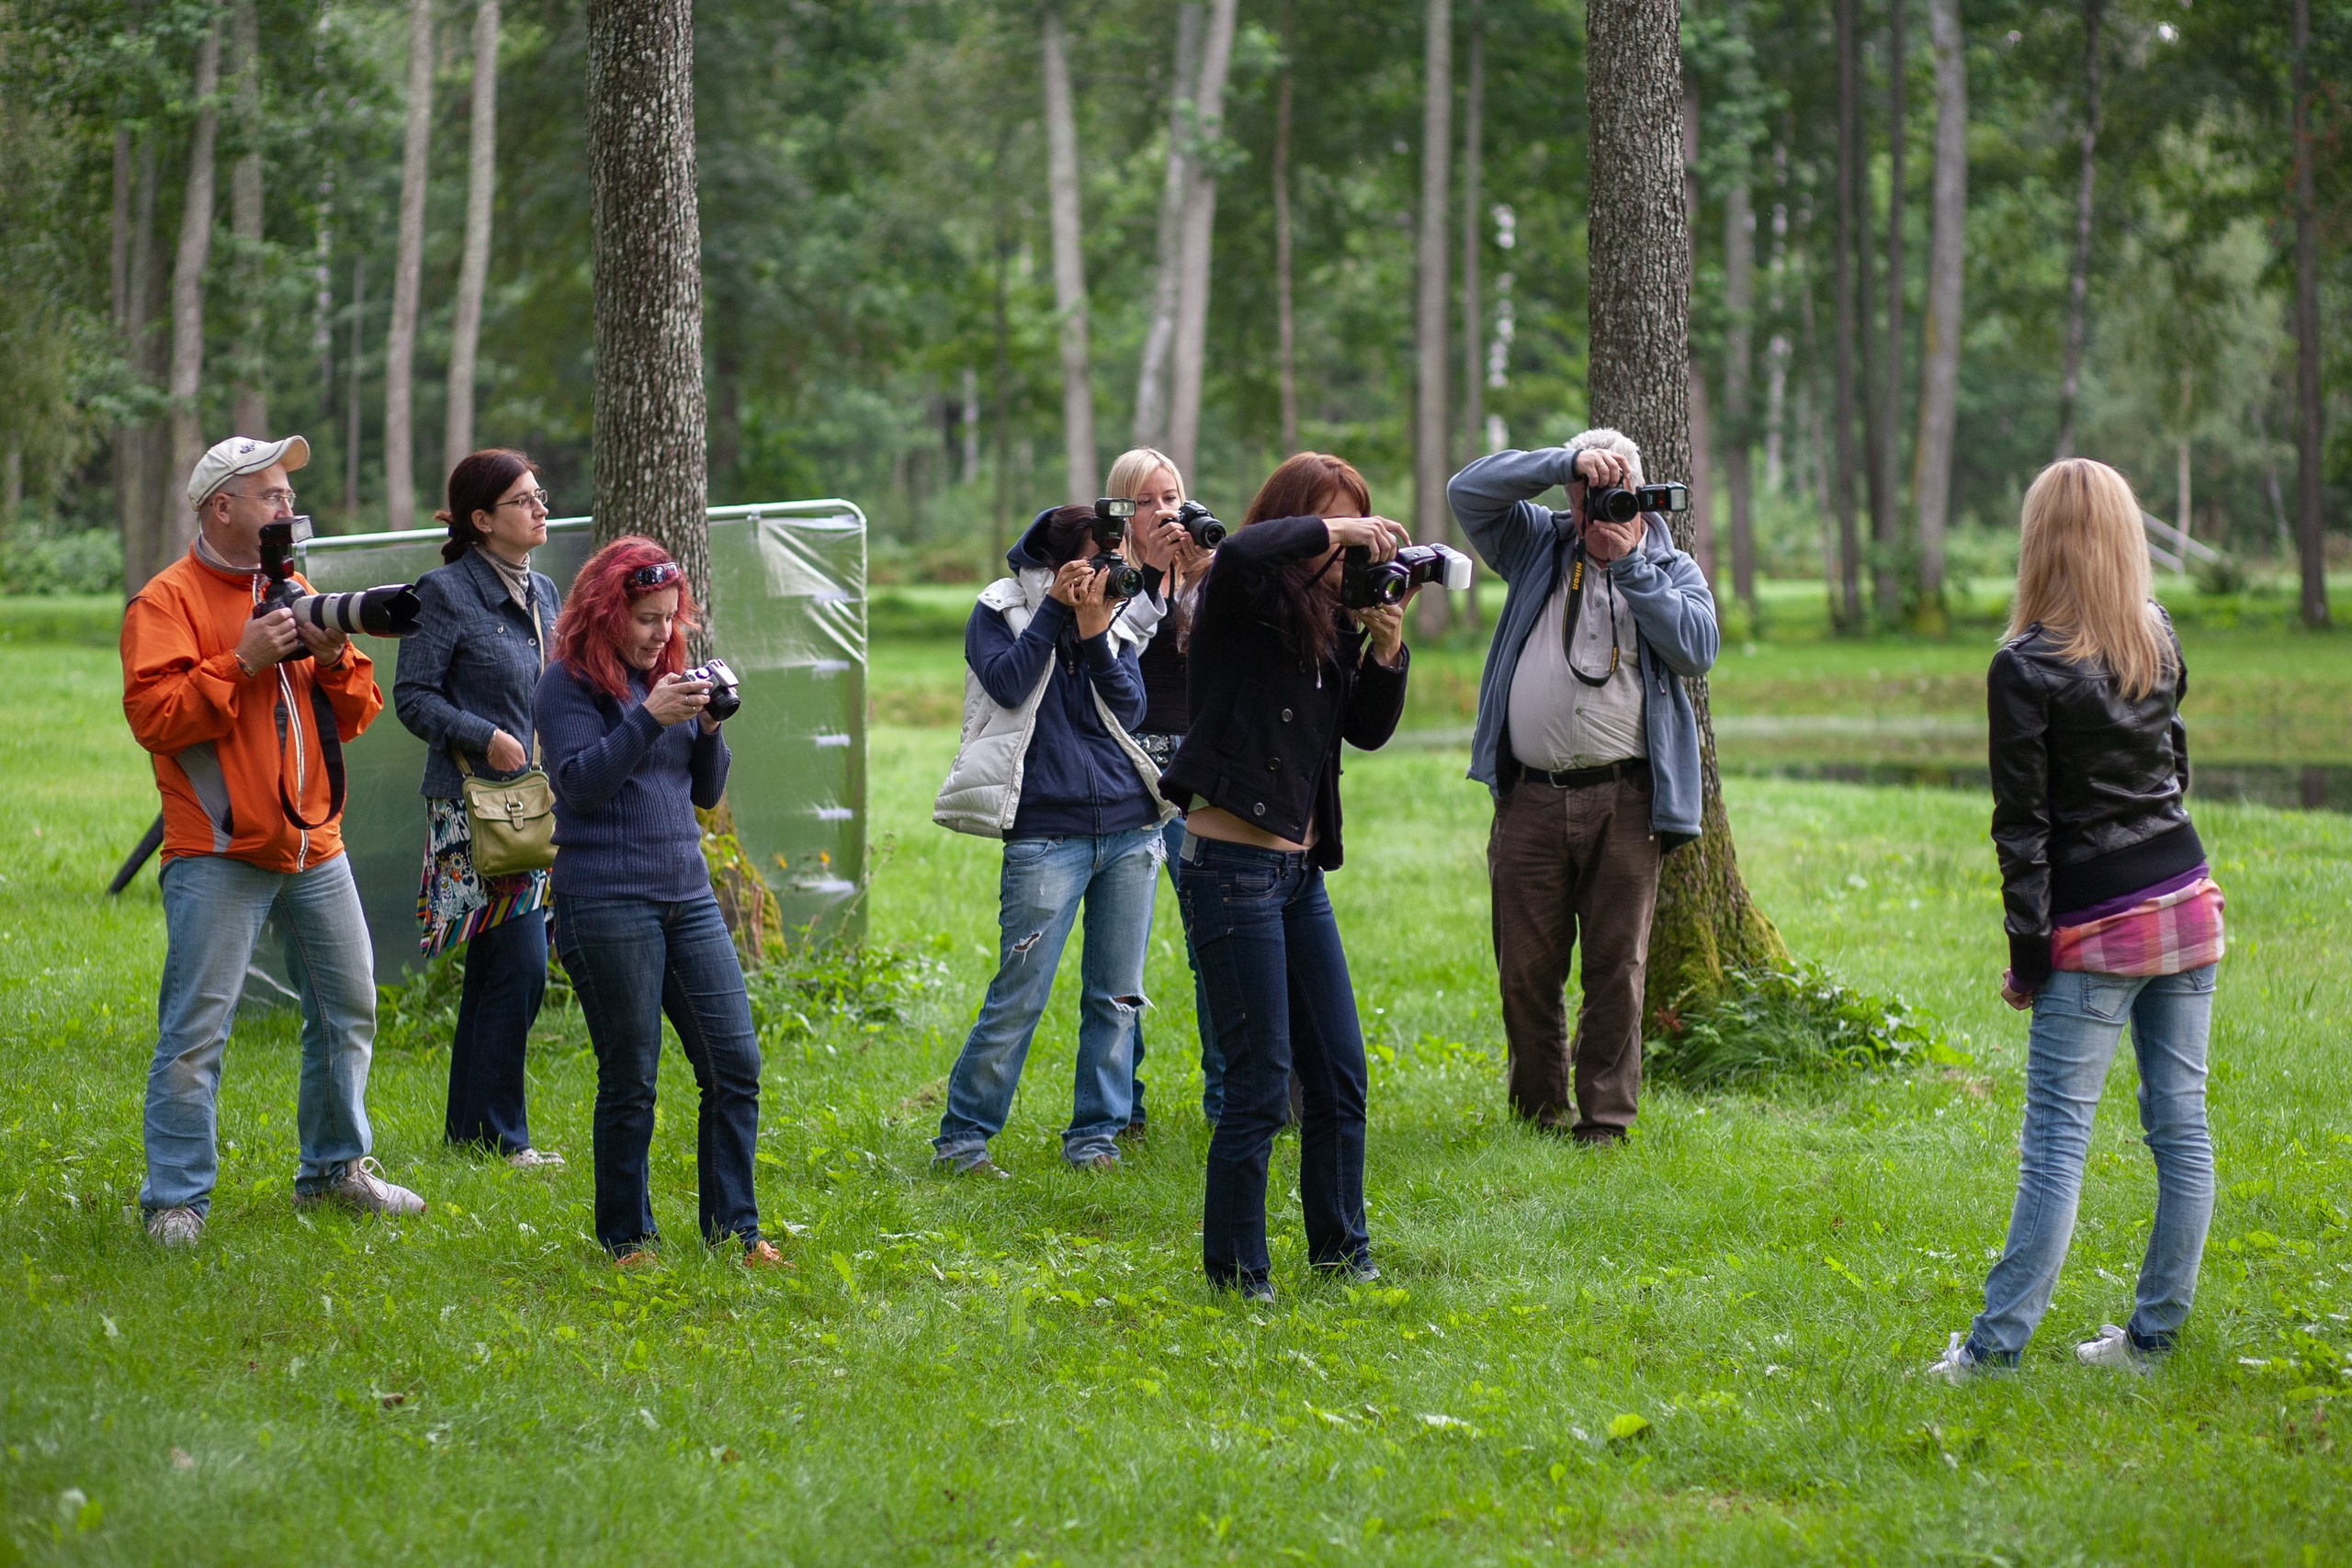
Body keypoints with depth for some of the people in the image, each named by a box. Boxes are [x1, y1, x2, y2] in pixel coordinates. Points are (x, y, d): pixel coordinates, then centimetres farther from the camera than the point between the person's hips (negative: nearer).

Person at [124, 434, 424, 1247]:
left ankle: (334, 1167, 29)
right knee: (196, 1029, -8)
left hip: (314, 845, 7)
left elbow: (355, 716, 16)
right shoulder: (166, 601, -5)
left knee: (349, 1009, 13)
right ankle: (175, 1198, -3)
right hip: (218, 855, -7)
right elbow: (153, 715, -16)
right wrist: (244, 662, -19)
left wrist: (336, 657, -4)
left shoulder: (298, 593, 16)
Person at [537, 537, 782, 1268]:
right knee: (629, 1080, -1)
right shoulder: (569, 682, -3)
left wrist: (708, 729, -2)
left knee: (736, 1063, 1)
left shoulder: (668, 673, 15)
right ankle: (627, 1238, 11)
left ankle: (733, 1228, 9)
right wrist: (649, 719, -21)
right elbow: (579, 783, -14)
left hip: (688, 897, 6)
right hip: (606, 900, -6)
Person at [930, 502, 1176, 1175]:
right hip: (1046, 835, -4)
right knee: (1019, 997, -7)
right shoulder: (1000, 612, 3)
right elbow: (1009, 684, -13)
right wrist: (1054, 609, -10)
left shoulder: (1116, 618, 13)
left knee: (1117, 996, 5)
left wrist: (1093, 630, -9)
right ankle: (961, 1137, 4)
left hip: (1130, 828, 5)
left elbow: (1130, 708, 1)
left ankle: (1093, 1137, 15)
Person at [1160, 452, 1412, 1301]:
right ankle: (1235, 1277, 4)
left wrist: (1386, 648, -4)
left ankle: (1340, 1252, 27)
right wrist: (1333, 531, -23)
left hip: (1300, 869, 8)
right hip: (1233, 867, -8)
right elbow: (1239, 554, -34)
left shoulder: (1332, 620, 12)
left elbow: (1369, 730, 12)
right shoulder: (1243, 603, -10)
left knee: (1340, 1073, 14)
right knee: (1260, 1087, -6)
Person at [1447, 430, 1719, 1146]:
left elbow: (1697, 648, -7)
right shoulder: (1538, 545, 13)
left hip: (1625, 800, -1)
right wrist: (1566, 462, -8)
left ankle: (1605, 1116, 5)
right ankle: (1541, 1109, 17)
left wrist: (1631, 565, -10)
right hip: (1531, 797, 1)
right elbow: (1467, 490, 0)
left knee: (1617, 965, -1)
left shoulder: (1672, 570, 10)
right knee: (1525, 967, 4)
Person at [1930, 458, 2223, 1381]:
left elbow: (2023, 822, -11)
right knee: (2180, 1123, 8)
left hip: (2097, 929, -6)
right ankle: (2155, 1333, 15)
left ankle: (1998, 1344, -4)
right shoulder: (2159, 642, 5)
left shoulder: (2027, 668, -12)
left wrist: (2028, 951, -6)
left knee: (2058, 1134, -5)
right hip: (2188, 906, 6)